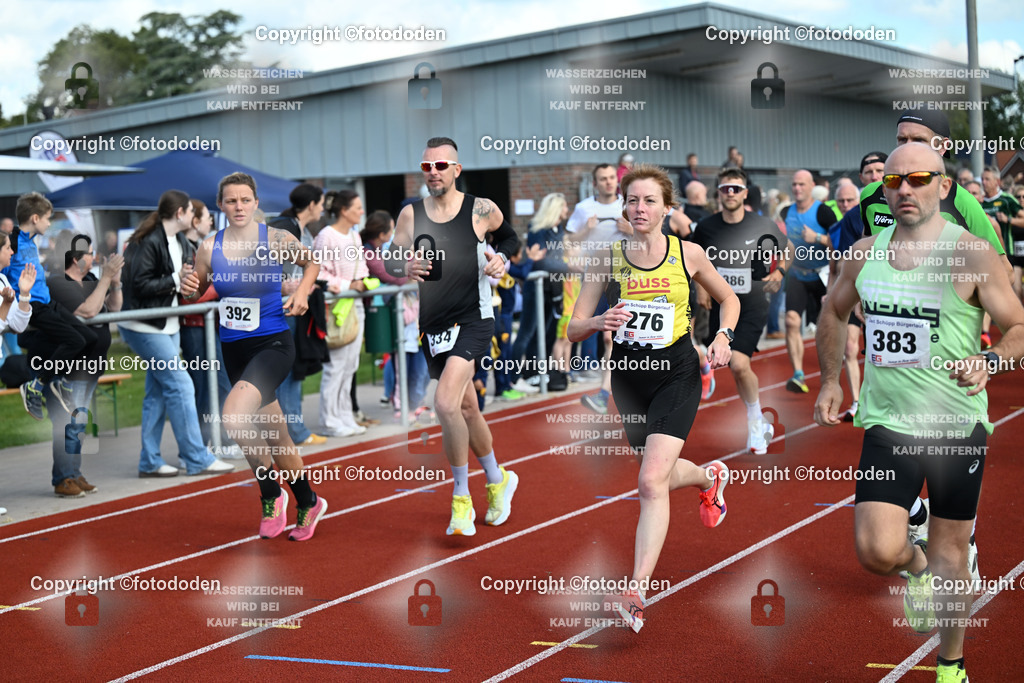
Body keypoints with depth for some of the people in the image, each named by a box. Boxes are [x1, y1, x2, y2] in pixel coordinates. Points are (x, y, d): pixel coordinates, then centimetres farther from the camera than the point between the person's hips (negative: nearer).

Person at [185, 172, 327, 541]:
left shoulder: (276, 239, -7)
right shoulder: (209, 248, -1)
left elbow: (313, 261, 11)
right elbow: (195, 294, 12)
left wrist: (302, 292, -4)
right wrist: (189, 288, -10)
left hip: (273, 344, -4)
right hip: (234, 348, 4)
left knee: (234, 414, -27)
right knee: (274, 435, 14)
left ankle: (271, 494, -7)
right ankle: (308, 503, 34)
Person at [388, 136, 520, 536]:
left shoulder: (481, 210, -4)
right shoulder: (411, 214, 2)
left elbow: (508, 234, 15)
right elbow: (391, 260, 4)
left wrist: (503, 257, -5)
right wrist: (405, 268, -18)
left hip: (472, 321, -5)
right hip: (434, 325, 5)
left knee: (445, 403, -22)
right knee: (466, 409, 16)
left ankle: (461, 500, -8)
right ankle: (497, 481, 38)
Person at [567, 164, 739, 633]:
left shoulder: (688, 254, -5)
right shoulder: (608, 258, -3)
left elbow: (729, 299, 13)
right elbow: (574, 328, -4)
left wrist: (723, 337, -6)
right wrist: (600, 322, -26)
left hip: (677, 371, -3)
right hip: (628, 374, 3)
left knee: (651, 480, -17)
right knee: (660, 474, 19)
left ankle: (637, 591, -17)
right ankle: (710, 476, 54)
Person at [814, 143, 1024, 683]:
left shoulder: (971, 254, -9)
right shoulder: (865, 252, 3)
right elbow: (833, 313, 20)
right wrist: (830, 382, 12)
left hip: (957, 427, -2)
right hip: (886, 424, 2)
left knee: (949, 553, 10)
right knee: (877, 552, -10)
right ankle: (917, 567, 28)